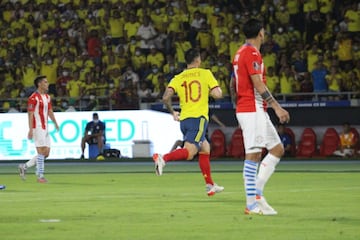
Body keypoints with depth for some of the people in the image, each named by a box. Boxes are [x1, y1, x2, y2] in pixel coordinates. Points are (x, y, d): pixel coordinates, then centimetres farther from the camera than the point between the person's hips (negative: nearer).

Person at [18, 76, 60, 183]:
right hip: (37, 128, -9)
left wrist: (55, 123, 2)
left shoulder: (47, 97, 15)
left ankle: (24, 167, 17)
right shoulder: (33, 98, -11)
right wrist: (30, 130, -19)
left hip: (45, 128, 9)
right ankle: (40, 176, -1)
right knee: (41, 151, -8)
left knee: (46, 153, 7)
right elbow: (30, 114, -14)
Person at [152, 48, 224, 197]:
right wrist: (209, 91, 16)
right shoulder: (205, 74, 1)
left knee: (205, 149, 21)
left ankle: (210, 185, 22)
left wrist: (172, 112, 13)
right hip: (198, 118, -6)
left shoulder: (178, 78, 10)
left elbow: (166, 97, -3)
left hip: (184, 119, 6)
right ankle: (163, 158, -39)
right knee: (189, 152, -15)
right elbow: (218, 94, -6)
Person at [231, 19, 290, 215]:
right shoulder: (252, 53, -12)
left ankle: (256, 193, 5)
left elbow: (233, 85, 22)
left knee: (277, 149, 10)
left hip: (244, 109, 10)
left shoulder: (240, 53, 17)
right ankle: (252, 203, -11)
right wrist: (277, 107, -20)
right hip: (254, 110, -10)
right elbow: (258, 84, -19)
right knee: (253, 154, -10)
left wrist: (238, 106, 28)